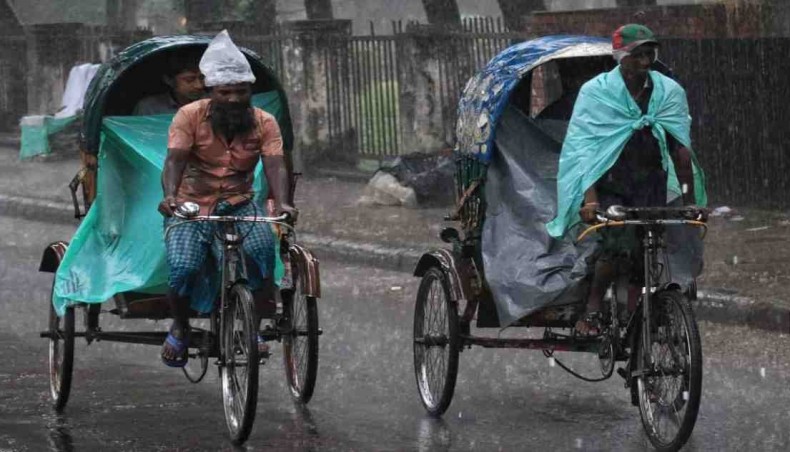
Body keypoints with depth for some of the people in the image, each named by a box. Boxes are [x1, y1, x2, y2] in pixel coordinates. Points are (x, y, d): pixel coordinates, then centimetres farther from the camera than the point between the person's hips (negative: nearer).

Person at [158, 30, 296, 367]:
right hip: (191, 206, -1)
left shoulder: (264, 123, 1)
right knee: (183, 267, -28)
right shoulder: (190, 116, -5)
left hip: (239, 204, 1)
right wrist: (170, 195, -38)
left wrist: (282, 203, -34)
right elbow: (174, 159, -17)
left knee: (262, 248, -32)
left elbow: (275, 165, -13)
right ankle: (179, 327, 4)